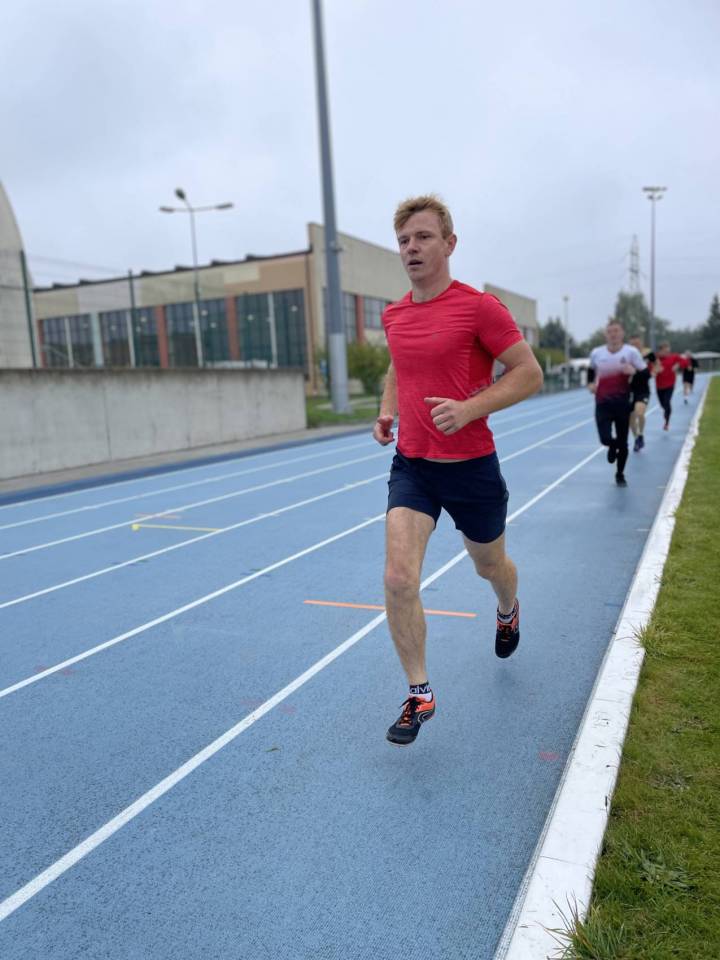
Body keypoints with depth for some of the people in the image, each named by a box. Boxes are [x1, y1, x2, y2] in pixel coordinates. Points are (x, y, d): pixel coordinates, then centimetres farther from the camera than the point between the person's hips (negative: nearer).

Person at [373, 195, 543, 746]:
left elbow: (530, 374, -10)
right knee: (399, 580, -11)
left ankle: (508, 611, 57)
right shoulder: (393, 316, 6)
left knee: (491, 566, 19)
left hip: (472, 467, -3)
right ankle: (420, 695, 7)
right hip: (411, 465, 4)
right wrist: (388, 410, 6)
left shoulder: (480, 307, -12)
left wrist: (468, 410, -23)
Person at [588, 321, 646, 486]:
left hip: (622, 403, -1)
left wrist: (633, 371, -22)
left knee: (622, 442, 6)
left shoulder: (631, 351, -4)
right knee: (605, 439, -14)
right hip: (603, 403, 1)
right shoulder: (596, 353, 2)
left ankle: (620, 475, 27)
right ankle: (613, 446, 27)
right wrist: (591, 384, 4)